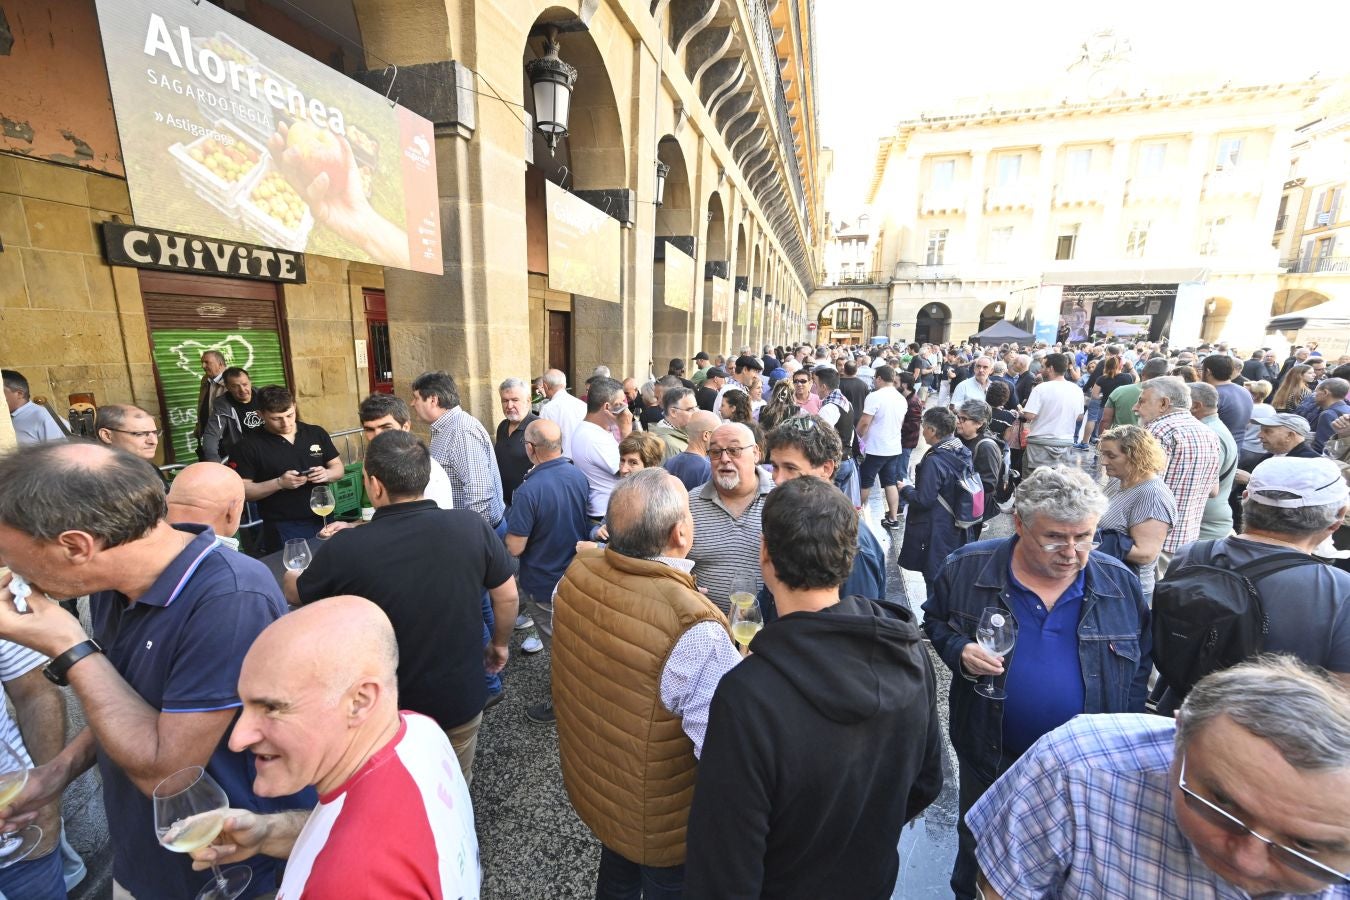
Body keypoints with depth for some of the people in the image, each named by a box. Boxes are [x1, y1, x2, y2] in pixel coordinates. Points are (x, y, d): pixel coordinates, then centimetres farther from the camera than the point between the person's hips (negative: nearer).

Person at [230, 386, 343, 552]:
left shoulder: (316, 433, 4)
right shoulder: (249, 446, -6)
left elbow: (339, 468, 9)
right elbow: (241, 491, -7)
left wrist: (326, 474, -12)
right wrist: (279, 483, -21)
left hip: (323, 521, 4)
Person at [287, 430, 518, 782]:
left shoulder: (344, 549, -24)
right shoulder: (471, 526, -21)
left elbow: (295, 593, 0)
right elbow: (507, 597, -9)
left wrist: (291, 576, 24)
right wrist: (501, 643, 11)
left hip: (390, 707, -1)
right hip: (462, 697, 2)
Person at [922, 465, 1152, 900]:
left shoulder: (1120, 583, -9)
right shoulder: (968, 568, -17)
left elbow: (1139, 663, 3)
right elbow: (935, 621, -1)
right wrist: (959, 651, -22)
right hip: (990, 755, -1)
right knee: (977, 850, 23)